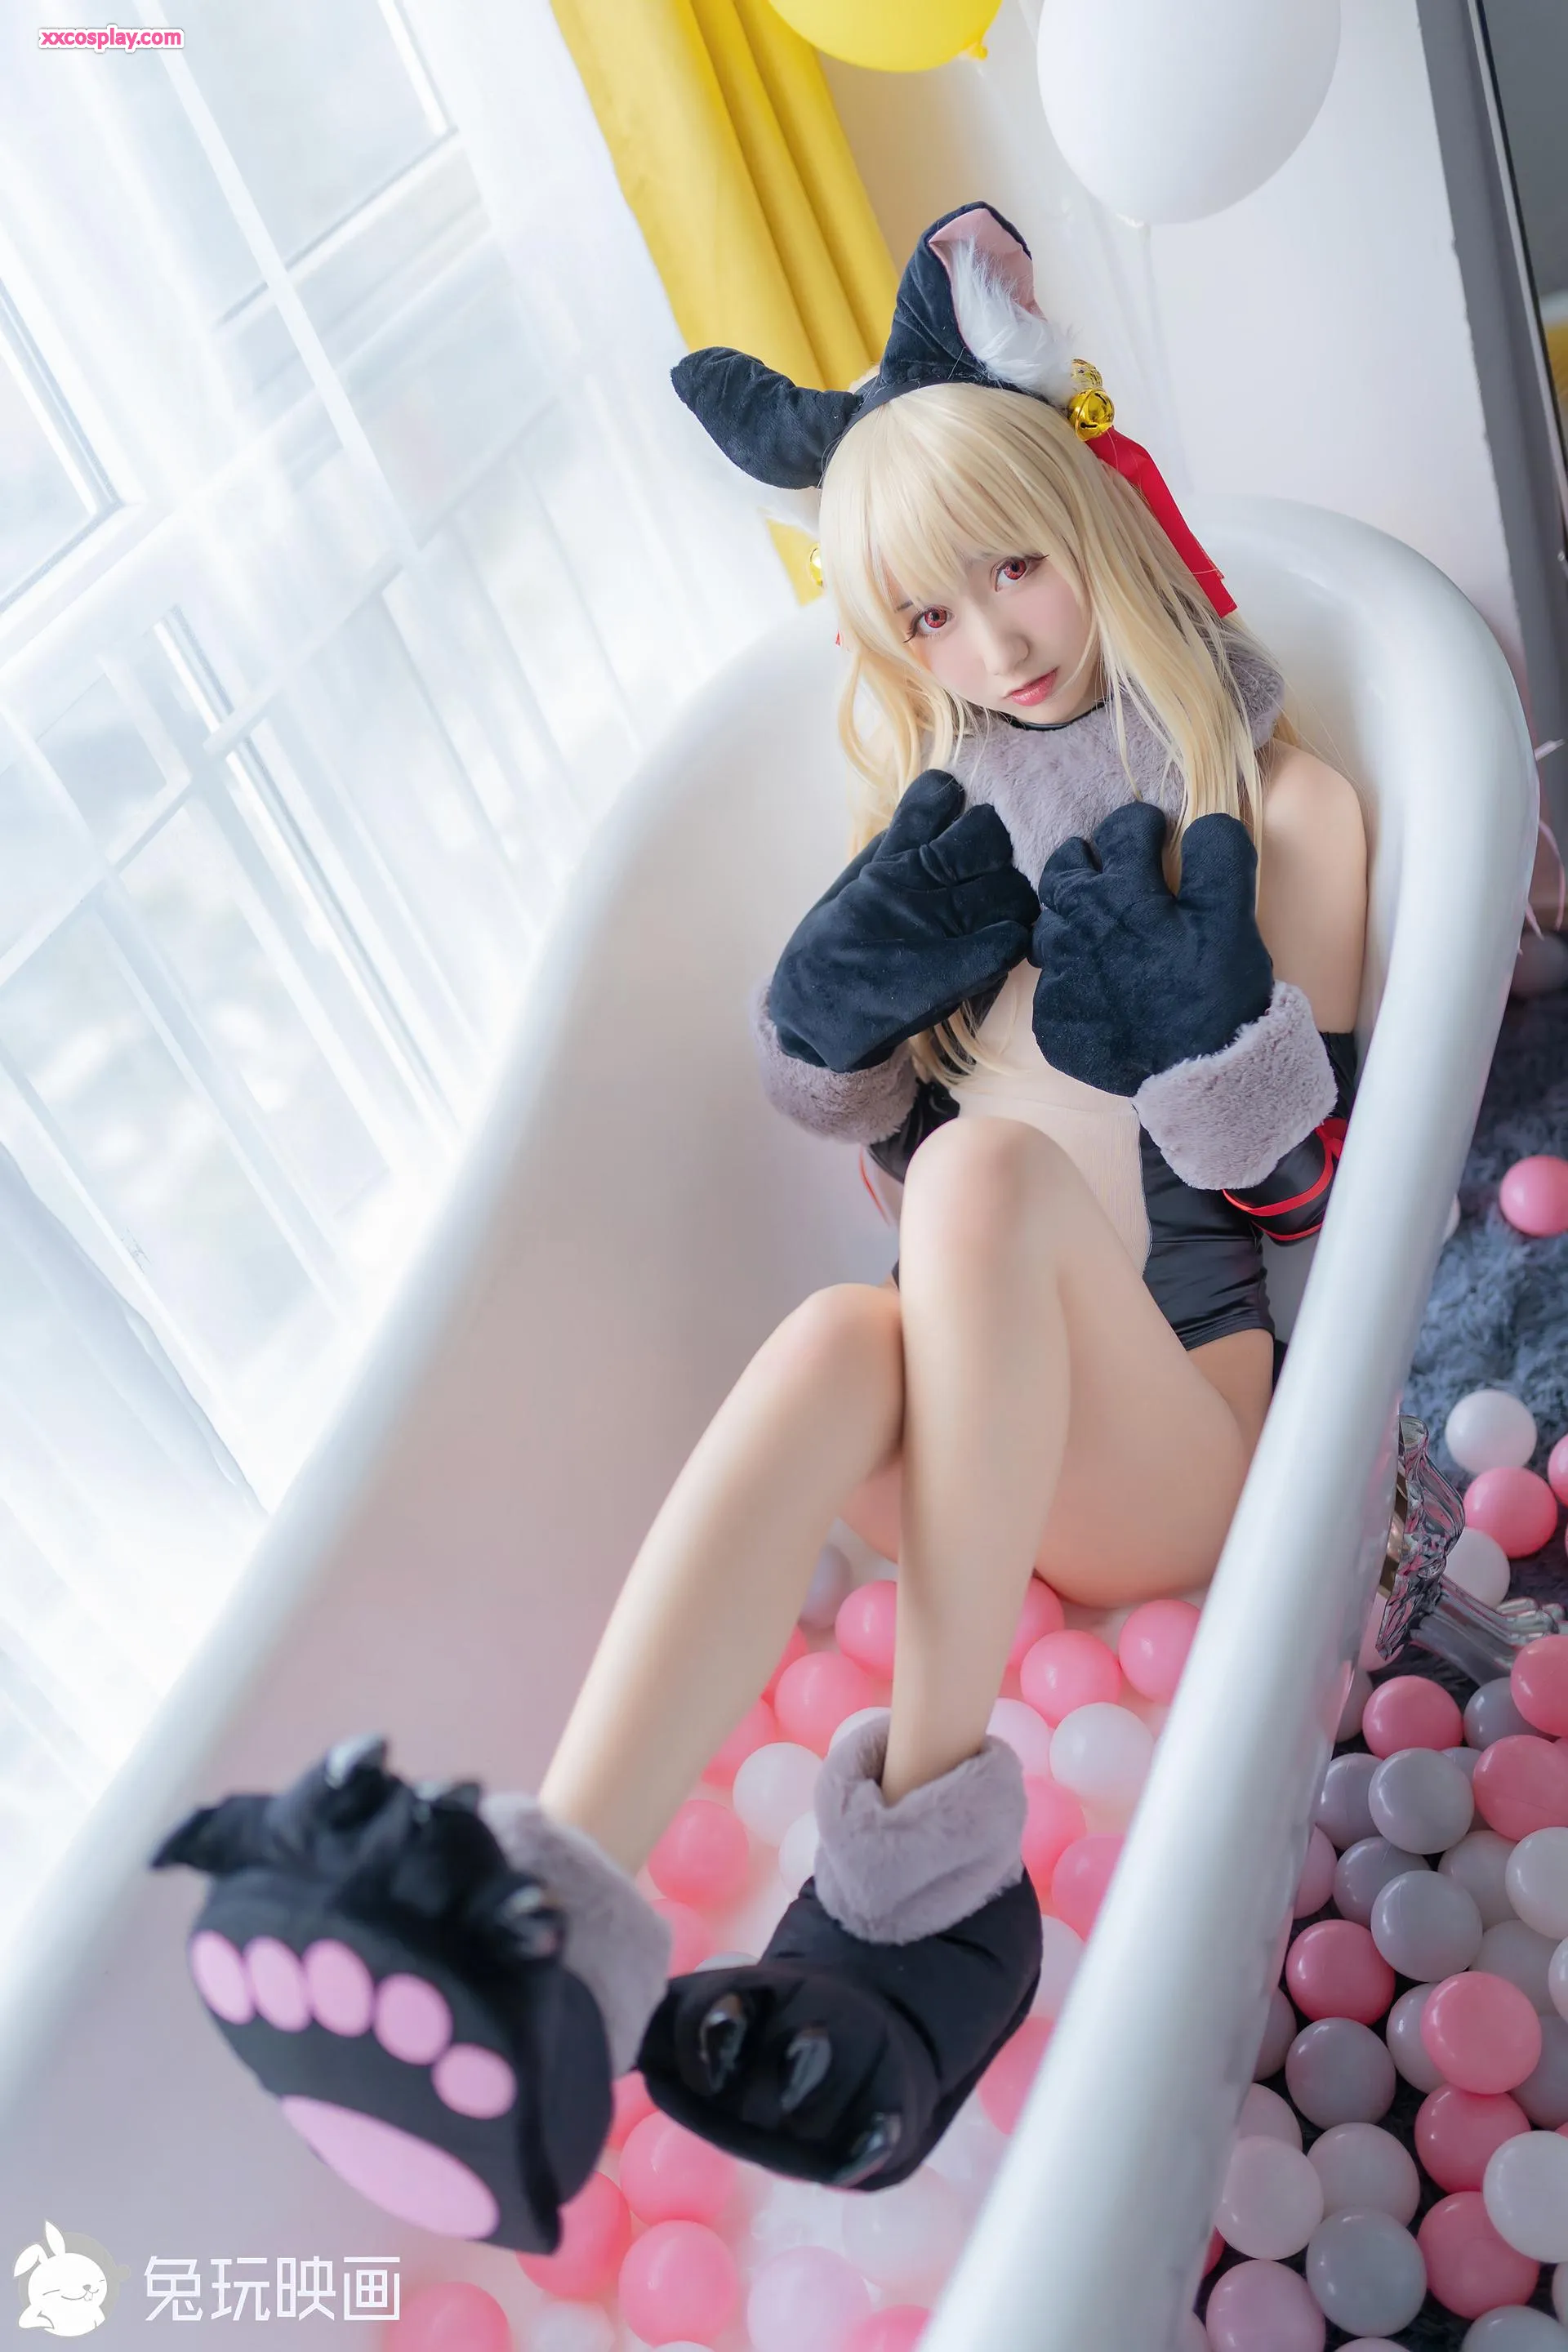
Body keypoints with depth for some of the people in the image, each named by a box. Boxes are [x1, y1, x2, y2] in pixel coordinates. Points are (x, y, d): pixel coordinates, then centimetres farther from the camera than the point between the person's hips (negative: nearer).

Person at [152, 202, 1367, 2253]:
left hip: (1171, 1419, -2)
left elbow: (1294, 1169, 3)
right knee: (838, 1336, -34)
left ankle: (930, 1833, -35)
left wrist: (1191, 1014, -16)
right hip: (970, 1429, 3)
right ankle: (546, 1916, -54)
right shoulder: (951, 802, 17)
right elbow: (845, 1112, 16)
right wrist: (851, 986, -5)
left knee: (986, 1164, -34)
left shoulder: (1282, 808, 6)